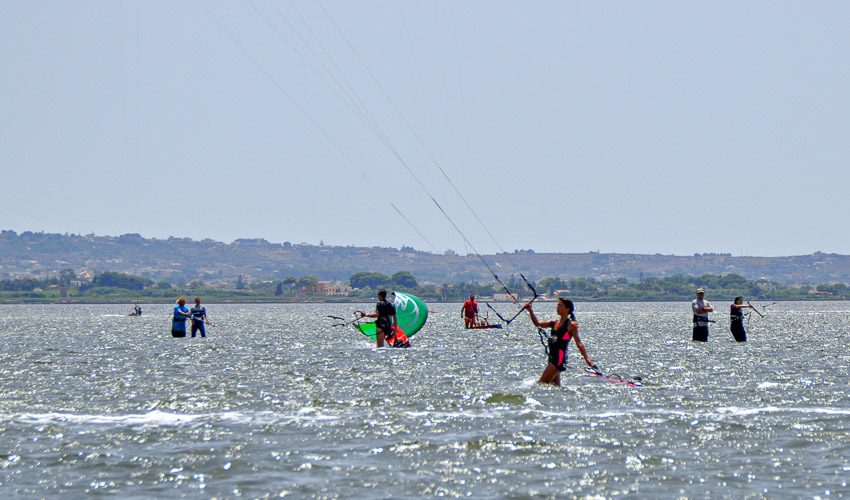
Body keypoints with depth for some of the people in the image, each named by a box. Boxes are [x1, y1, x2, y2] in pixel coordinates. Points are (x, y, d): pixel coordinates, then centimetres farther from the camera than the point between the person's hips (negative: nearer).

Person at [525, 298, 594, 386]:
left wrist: (587, 358, -23)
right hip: (552, 357, 8)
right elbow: (538, 323, 12)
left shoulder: (571, 325, -9)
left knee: (541, 383, -14)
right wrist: (530, 311, 0)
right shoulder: (554, 323, 13)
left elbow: (578, 343, -13)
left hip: (560, 358, -8)